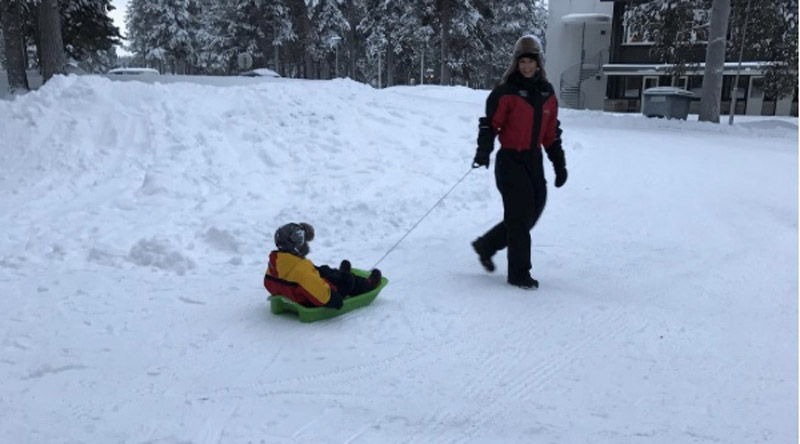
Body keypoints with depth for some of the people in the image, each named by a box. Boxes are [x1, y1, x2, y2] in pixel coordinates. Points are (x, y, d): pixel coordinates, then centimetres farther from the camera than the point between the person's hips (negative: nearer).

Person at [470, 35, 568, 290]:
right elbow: (490, 124, -13)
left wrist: (559, 164, 15)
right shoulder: (506, 92, -9)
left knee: (532, 214, 12)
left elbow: (552, 133, 15)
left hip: (535, 160, 7)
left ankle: (486, 246, 29)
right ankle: (519, 274, 7)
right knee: (520, 216, -5)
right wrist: (483, 151, -29)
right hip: (511, 161, -7)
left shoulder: (547, 94, 10)